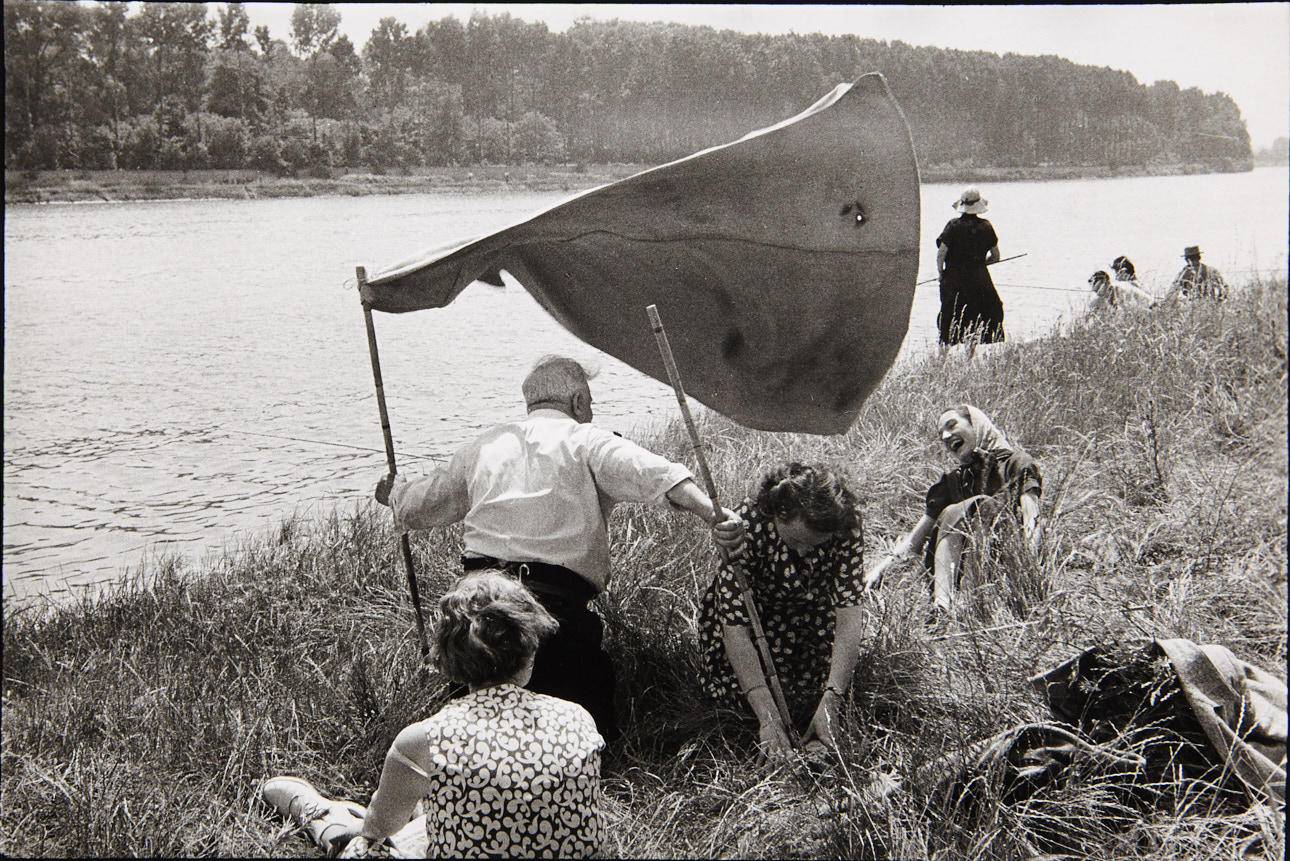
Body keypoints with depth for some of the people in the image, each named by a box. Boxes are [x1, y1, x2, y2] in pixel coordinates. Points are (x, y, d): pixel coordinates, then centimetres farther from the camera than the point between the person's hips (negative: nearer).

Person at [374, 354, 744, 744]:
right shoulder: (585, 440, 5)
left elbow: (417, 506, 33)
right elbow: (653, 473, -15)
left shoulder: (485, 445, 20)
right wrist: (713, 513, -26)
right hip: (556, 602, -5)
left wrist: (395, 492, 56)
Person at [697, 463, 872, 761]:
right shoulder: (747, 526, -36)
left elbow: (850, 614, -29)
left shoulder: (845, 529, -29)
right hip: (750, 612, -1)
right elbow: (734, 624, -36)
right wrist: (767, 715, -41)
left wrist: (830, 701, -38)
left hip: (810, 615, 1)